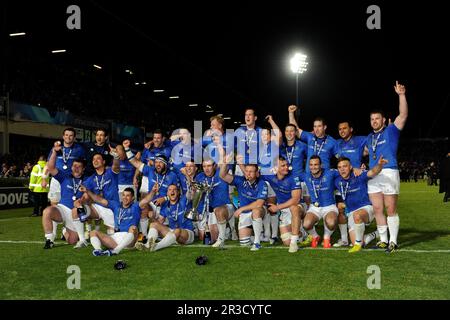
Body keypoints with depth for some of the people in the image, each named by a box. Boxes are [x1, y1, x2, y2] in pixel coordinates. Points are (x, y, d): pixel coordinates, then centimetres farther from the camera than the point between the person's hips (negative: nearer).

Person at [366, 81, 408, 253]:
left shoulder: (391, 131, 5)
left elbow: (403, 115, -9)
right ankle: (383, 240, 16)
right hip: (373, 175, 6)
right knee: (377, 209, 6)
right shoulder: (369, 137, 20)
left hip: (389, 173, -6)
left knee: (391, 209, -3)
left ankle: (393, 242, 4)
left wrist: (401, 95, -19)